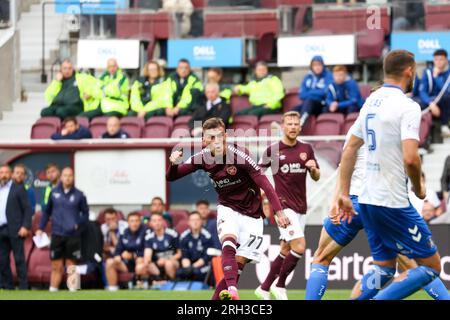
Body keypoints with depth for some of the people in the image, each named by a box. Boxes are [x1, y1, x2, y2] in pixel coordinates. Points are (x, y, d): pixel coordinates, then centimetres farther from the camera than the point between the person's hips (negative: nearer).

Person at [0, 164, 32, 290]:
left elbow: (27, 209, -3)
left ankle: (23, 287, -4)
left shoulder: (19, 189, 1)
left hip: (15, 230, -5)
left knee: (19, 259, -5)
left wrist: (26, 227, -13)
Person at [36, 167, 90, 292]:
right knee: (56, 266, 2)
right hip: (57, 234, 1)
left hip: (73, 235, -1)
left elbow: (85, 213, 8)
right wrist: (40, 228, 8)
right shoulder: (54, 193, 6)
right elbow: (47, 212, 14)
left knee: (71, 266, 1)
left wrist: (78, 224, -8)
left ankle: (72, 289, 4)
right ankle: (53, 289, 6)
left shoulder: (79, 195, 1)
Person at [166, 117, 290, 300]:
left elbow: (264, 183, -21)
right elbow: (171, 177, 1)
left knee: (239, 263, -8)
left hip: (251, 214, -1)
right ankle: (232, 290, -47)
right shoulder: (202, 158, -8)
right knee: (229, 242, -29)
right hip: (227, 208, 1)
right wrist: (174, 164, -23)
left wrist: (279, 211, -27)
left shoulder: (239, 156, -21)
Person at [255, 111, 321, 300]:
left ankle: (264, 288, 19)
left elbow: (316, 177, 11)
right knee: (299, 247, -18)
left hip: (301, 207, 5)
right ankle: (280, 286, -3)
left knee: (285, 251, 9)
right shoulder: (273, 150, -4)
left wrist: (314, 169, -10)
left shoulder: (306, 149, 7)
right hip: (284, 205, -5)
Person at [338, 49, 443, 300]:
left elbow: (349, 150, 17)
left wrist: (344, 194, 22)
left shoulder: (371, 102, 11)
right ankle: (378, 300, -14)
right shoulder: (408, 107, -13)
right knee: (431, 266, 1)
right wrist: (419, 189, -5)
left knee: (384, 268, 17)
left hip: (368, 201, 8)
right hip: (393, 203, -8)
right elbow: (410, 158, -24)